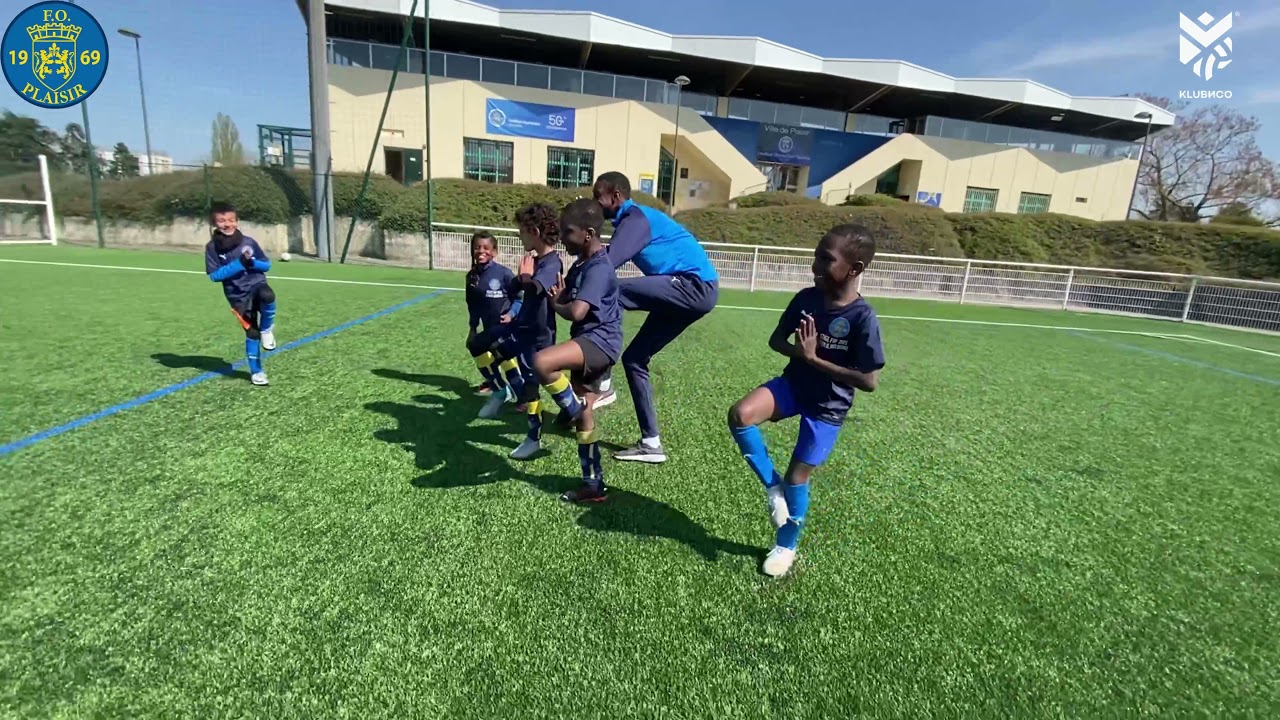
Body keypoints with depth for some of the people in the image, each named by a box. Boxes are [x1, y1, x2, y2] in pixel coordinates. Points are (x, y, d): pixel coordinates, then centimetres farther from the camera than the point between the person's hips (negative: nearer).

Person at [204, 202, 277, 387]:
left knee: (267, 295, -37)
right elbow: (214, 275, -8)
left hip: (257, 284, 0)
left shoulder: (249, 242, 0)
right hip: (238, 296, 0)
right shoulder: (212, 247, -3)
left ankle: (266, 330, -9)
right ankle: (256, 372, 17)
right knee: (251, 332, 0)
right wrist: (239, 263, -18)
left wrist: (252, 262, -16)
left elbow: (267, 265, 5)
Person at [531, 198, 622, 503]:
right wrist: (560, 295, 2)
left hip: (600, 341, -10)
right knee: (581, 416, 13)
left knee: (542, 362, -33)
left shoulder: (599, 267, -17)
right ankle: (593, 485, 23)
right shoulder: (581, 263, 13)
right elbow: (569, 299, 25)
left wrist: (554, 304, -7)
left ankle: (574, 412, -5)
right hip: (588, 343, 10)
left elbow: (576, 311, -27)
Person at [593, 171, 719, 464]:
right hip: (692, 291, 10)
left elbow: (605, 264, -24)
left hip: (695, 285, -10)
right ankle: (650, 443, 14)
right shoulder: (630, 221, 19)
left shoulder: (636, 218, -12)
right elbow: (607, 261, 18)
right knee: (634, 358, 9)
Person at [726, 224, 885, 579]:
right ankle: (772, 486, 1)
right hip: (792, 384, 4)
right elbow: (776, 340, 3)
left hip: (828, 405, -4)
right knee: (740, 415, -23)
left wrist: (815, 358, -23)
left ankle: (787, 546, 32)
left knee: (797, 477, 5)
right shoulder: (805, 298, -7)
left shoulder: (862, 317, -22)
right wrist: (798, 351, -20)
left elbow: (869, 381, -21)